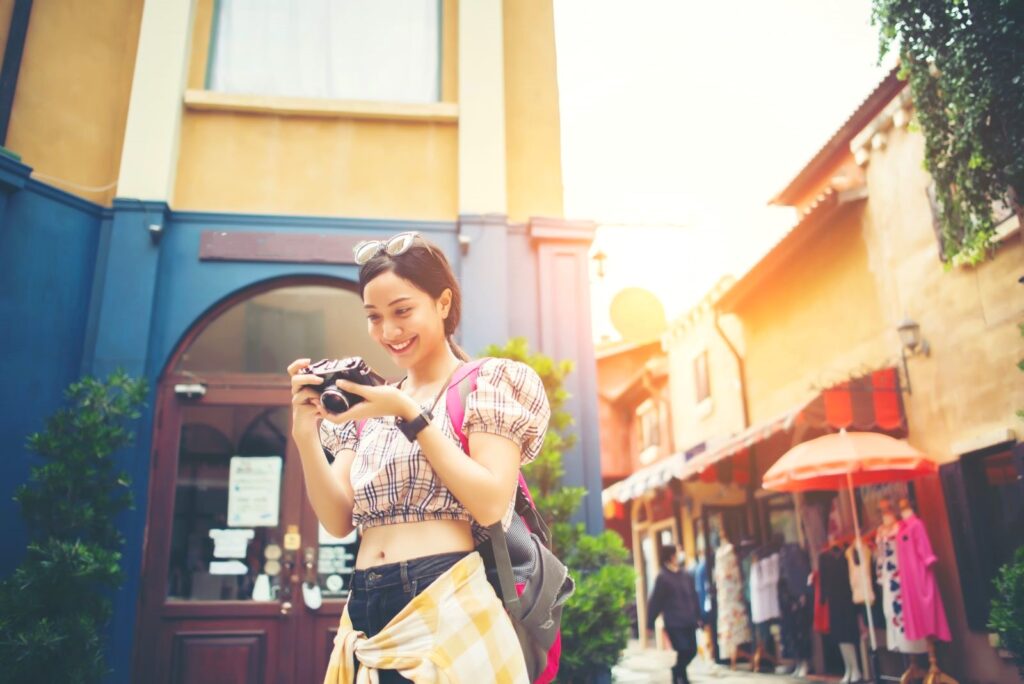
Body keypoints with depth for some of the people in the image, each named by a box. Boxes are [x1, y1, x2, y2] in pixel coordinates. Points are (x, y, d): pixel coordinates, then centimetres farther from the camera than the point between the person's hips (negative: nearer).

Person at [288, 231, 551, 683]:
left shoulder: (484, 384, -1)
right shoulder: (368, 406, 13)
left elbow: (491, 503, -14)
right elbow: (339, 521, 5)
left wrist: (409, 414, -16)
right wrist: (305, 436, -10)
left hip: (447, 610, -5)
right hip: (365, 616, 5)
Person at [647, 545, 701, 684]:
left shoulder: (686, 575, 8)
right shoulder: (663, 577, -8)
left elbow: (694, 597, 13)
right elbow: (655, 601, -8)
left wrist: (697, 616, 13)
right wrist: (650, 624, -7)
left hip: (689, 622, 5)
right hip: (674, 623, -5)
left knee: (691, 651, 7)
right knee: (684, 651, -8)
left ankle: (677, 670, 33)